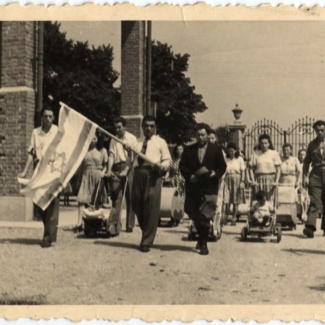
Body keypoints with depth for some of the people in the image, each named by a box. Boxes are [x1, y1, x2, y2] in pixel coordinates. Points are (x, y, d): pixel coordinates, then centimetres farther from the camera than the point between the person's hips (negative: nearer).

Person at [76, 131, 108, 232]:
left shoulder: (102, 151, 4)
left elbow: (106, 164, 4)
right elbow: (81, 165, 14)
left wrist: (103, 172, -14)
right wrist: (79, 178, 13)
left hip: (97, 176, -1)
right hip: (86, 175, 1)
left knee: (97, 201, 6)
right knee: (82, 199, -11)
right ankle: (79, 223, -15)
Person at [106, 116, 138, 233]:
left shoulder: (131, 138, 1)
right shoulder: (113, 140, 9)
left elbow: (133, 156, -4)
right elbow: (111, 155, 1)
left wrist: (126, 170, -15)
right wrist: (109, 170, -13)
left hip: (129, 168, -2)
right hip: (116, 169, 2)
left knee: (130, 197, 3)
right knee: (116, 197, -4)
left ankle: (130, 225, 10)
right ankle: (116, 224, -5)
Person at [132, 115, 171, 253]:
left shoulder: (160, 142, 10)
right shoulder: (137, 142, 22)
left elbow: (167, 160, 5)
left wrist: (161, 166, -16)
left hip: (153, 175, -4)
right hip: (138, 174, 4)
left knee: (151, 208, -9)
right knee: (136, 205, 6)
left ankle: (147, 242, -1)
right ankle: (146, 234, 29)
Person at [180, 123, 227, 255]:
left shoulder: (216, 150, 5)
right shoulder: (189, 150, 10)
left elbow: (222, 166, 6)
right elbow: (182, 165, 6)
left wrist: (215, 174, -13)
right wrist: (189, 176, -10)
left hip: (209, 188, -3)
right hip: (192, 187, 3)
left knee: (205, 216, -6)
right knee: (193, 214, 9)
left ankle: (203, 244, 6)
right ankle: (201, 238, 33)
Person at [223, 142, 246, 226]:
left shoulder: (239, 159, 3)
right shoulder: (225, 159, 3)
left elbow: (243, 171, 3)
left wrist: (242, 181, -6)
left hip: (237, 180, 0)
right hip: (227, 180, 0)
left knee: (235, 201, 4)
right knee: (227, 200, -6)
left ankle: (233, 219, 13)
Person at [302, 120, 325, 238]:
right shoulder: (312, 144, 11)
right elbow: (307, 162, 12)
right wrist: (305, 176, 2)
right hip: (316, 174, 0)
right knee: (315, 202, -10)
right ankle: (310, 227, -19)